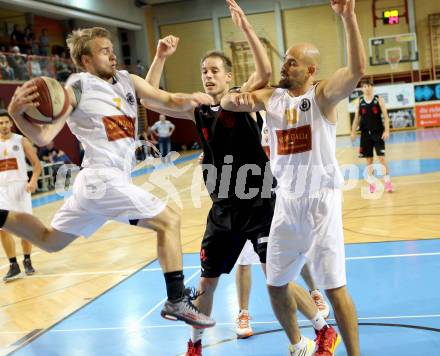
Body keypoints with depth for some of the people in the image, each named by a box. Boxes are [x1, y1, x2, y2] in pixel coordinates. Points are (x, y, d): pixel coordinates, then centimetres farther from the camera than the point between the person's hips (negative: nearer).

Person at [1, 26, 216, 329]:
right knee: (169, 221, -8)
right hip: (104, 179, -8)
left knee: (50, 241, 19)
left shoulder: (128, 81, 11)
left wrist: (190, 99, -14)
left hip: (102, 181, 8)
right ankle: (177, 301, -4)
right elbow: (44, 137, -13)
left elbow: (169, 100, 8)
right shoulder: (77, 89, -8)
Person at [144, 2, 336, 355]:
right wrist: (161, 56, -10)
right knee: (207, 281, 12)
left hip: (259, 203, -4)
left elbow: (265, 72, -26)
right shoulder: (198, 111, 5)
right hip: (224, 209, 5)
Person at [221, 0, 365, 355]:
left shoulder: (323, 94, -9)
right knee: (275, 285, 14)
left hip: (321, 201, -6)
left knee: (334, 286, -3)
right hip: (287, 203, 6)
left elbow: (357, 70, -27)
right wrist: (234, 98, -24)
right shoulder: (271, 97, 6)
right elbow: (226, 101, 0)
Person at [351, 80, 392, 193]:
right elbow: (356, 118, 9)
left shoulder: (378, 99, -2)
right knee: (369, 159, 6)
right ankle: (371, 183, 14)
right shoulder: (359, 101, 5)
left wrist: (387, 131, -14)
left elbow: (385, 116, -4)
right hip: (365, 133, 2)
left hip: (378, 132, -2)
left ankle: (387, 182, 3)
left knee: (381, 158, -5)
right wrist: (353, 131, -1)